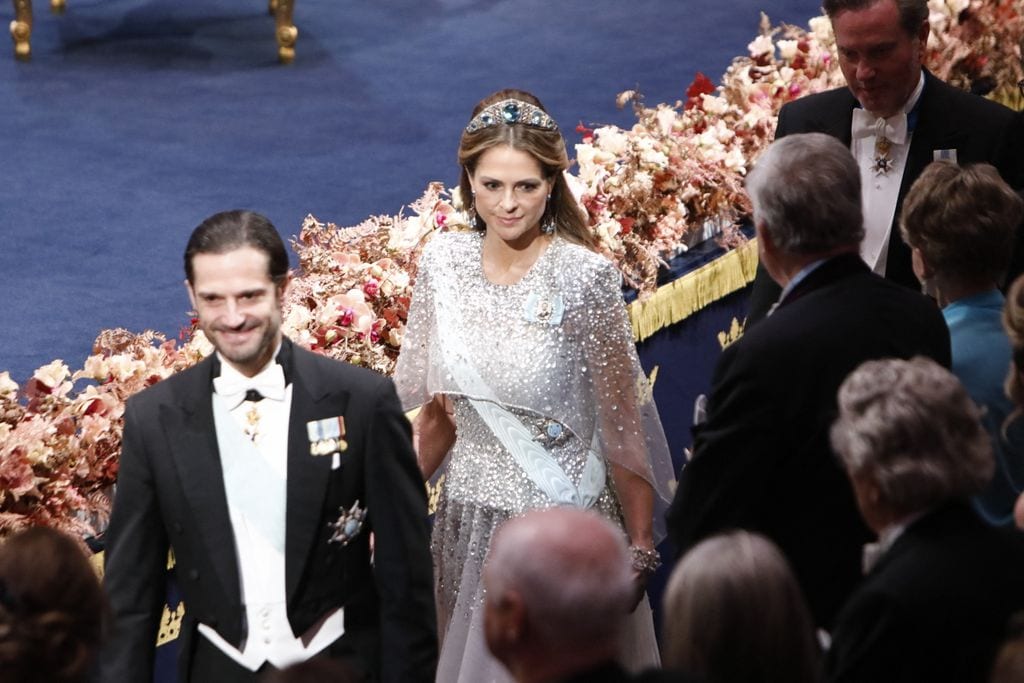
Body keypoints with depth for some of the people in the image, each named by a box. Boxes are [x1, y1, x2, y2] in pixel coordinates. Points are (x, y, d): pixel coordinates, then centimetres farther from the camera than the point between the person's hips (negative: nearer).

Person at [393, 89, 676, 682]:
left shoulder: (584, 278, -17)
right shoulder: (444, 261, -4)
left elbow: (621, 422, -11)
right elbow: (439, 405, 8)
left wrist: (640, 548, -7)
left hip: (564, 518, -4)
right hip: (471, 517, 5)